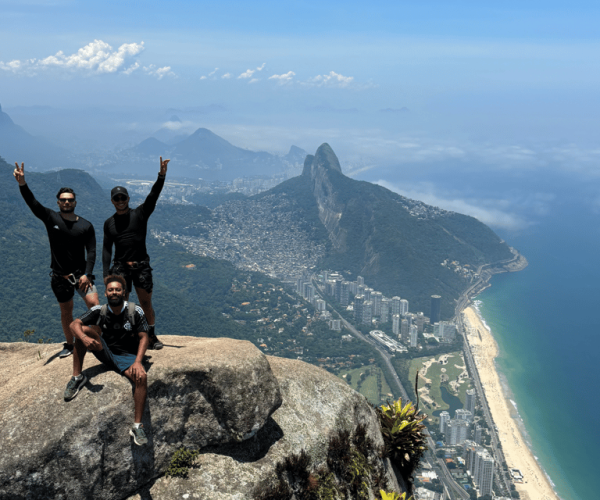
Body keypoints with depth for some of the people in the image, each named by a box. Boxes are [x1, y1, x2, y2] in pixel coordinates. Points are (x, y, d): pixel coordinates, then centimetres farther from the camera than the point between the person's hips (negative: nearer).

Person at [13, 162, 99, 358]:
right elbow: (32, 203, -18)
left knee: (94, 304, -15)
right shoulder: (51, 218, -3)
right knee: (66, 312, 10)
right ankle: (69, 345, 28)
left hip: (81, 273, -1)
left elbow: (91, 251, -4)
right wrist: (22, 184, -36)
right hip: (59, 276, 1)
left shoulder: (86, 226, -2)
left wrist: (87, 274, -15)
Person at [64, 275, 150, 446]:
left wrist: (137, 362, -24)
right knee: (85, 329, -21)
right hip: (105, 353, 2)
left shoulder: (135, 312, -8)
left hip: (127, 356, -2)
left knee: (141, 377, -34)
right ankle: (77, 377, -11)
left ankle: (137, 426, -27)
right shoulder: (99, 310, -3)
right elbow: (74, 324, -10)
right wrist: (84, 338, -33)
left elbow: (143, 337, -9)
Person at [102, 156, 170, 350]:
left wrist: (161, 176, -27)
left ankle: (151, 337, 15)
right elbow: (107, 249, 9)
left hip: (142, 265, -1)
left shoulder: (140, 214, 2)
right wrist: (106, 273, 0)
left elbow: (153, 196, -13)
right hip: (120, 267, 2)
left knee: (146, 303, 2)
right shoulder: (109, 223, 9)